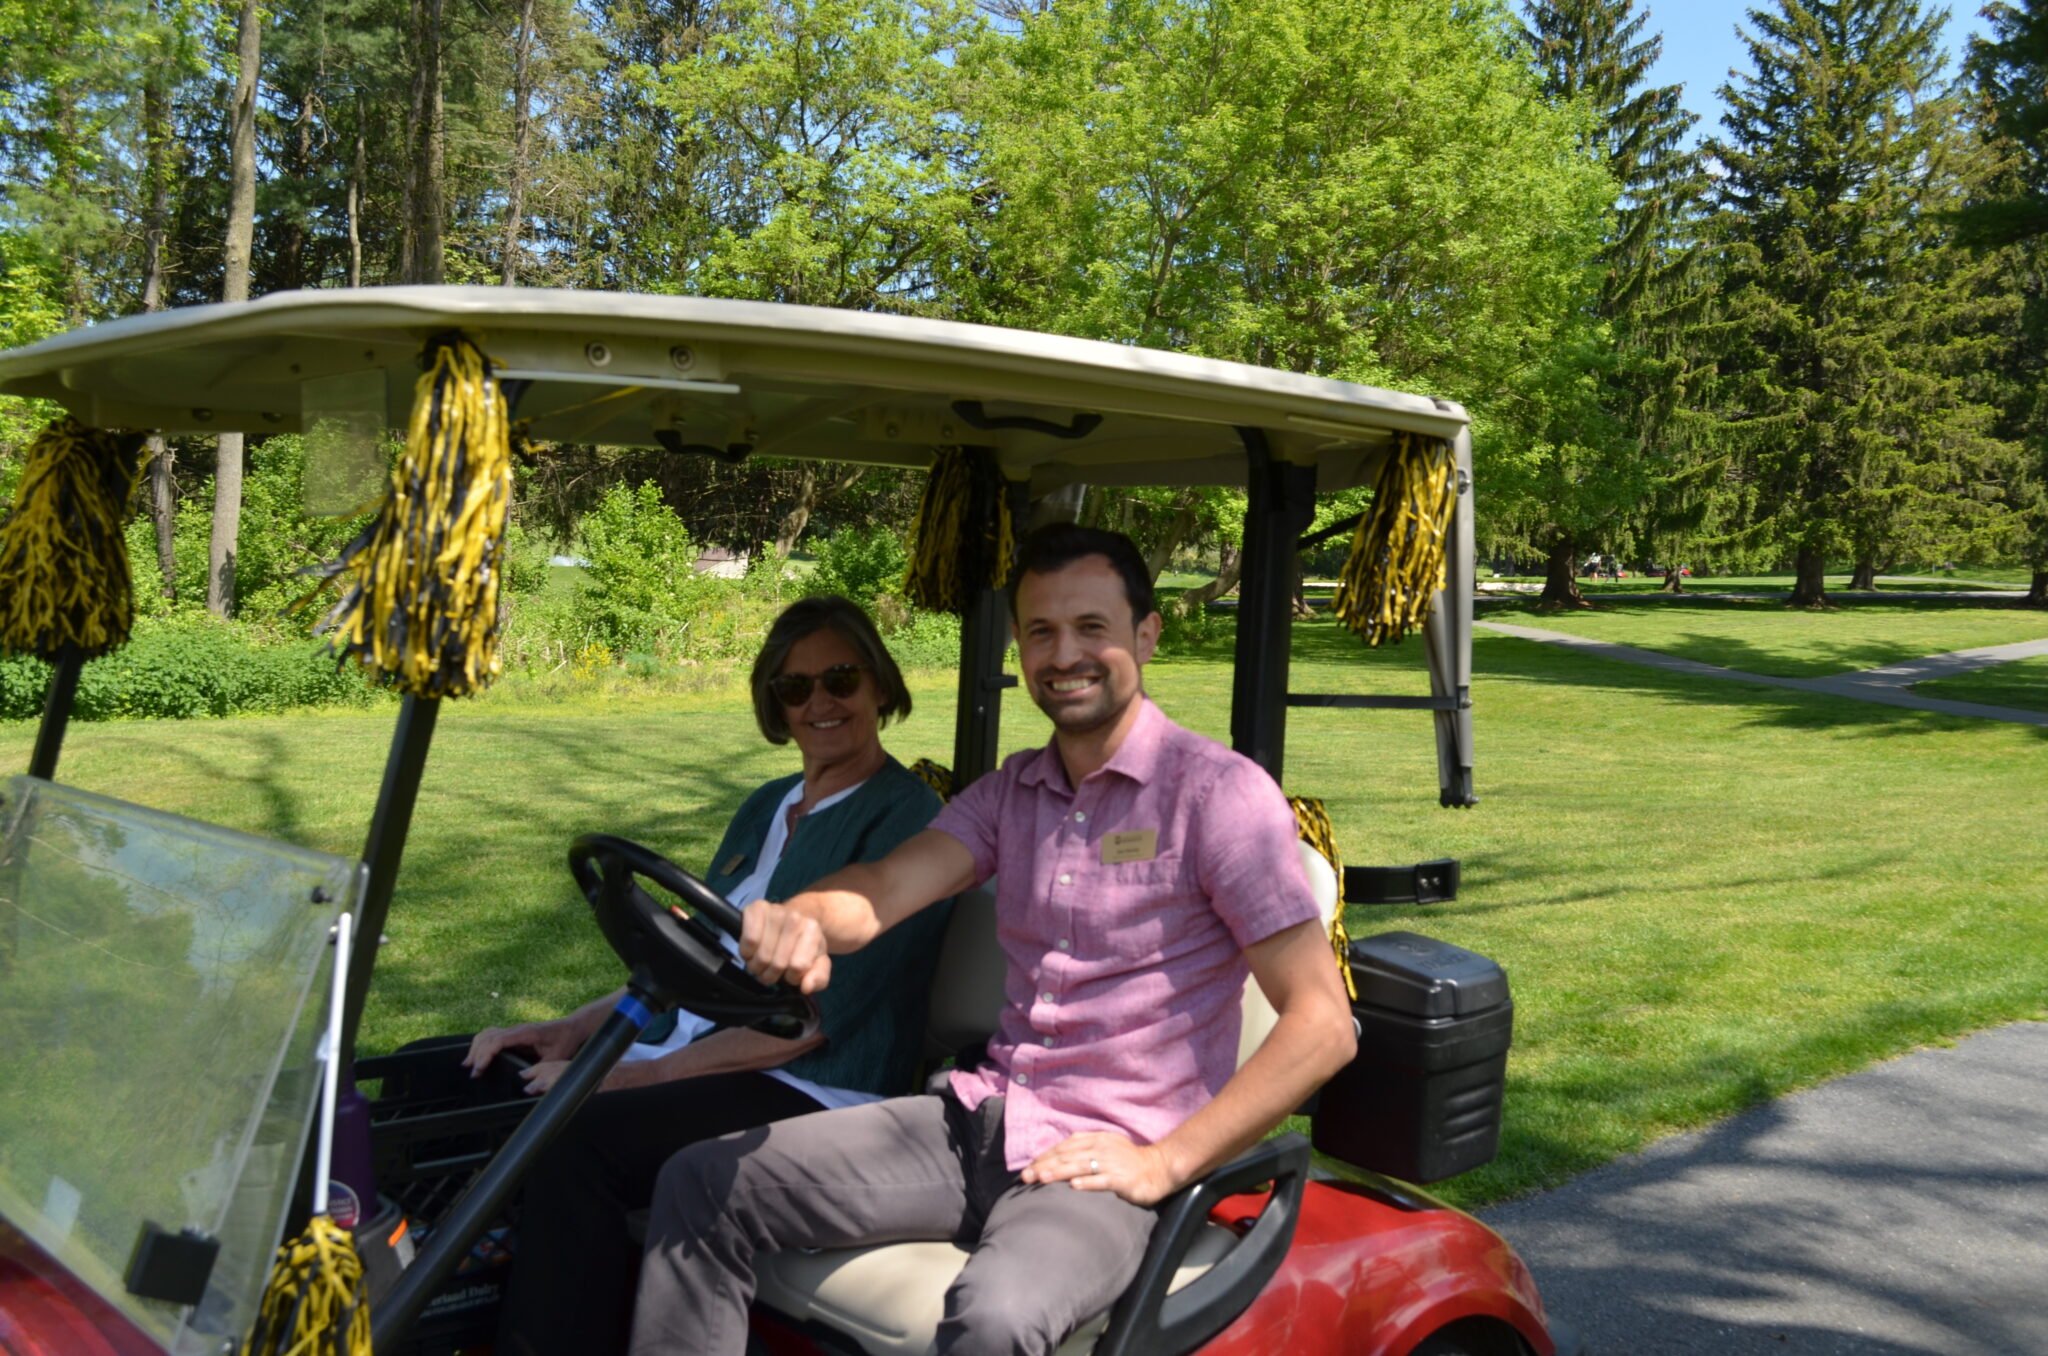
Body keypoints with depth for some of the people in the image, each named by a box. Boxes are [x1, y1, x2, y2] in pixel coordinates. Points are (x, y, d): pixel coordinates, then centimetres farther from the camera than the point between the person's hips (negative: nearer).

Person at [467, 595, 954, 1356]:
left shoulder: (906, 820, -10)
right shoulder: (767, 807, 17)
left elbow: (815, 1015, -17)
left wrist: (633, 1076, -20)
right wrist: (571, 1029, 0)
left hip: (813, 1089, -8)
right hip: (690, 1051, 8)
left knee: (578, 1141, -31)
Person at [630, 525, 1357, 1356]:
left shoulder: (1217, 790, -9)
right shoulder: (1012, 790, 12)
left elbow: (1322, 1026, -14)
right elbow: (884, 889, -5)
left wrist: (1163, 1164, -17)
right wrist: (798, 918, -29)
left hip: (1105, 1161, -6)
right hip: (984, 1117, 6)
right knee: (702, 1184, -4)